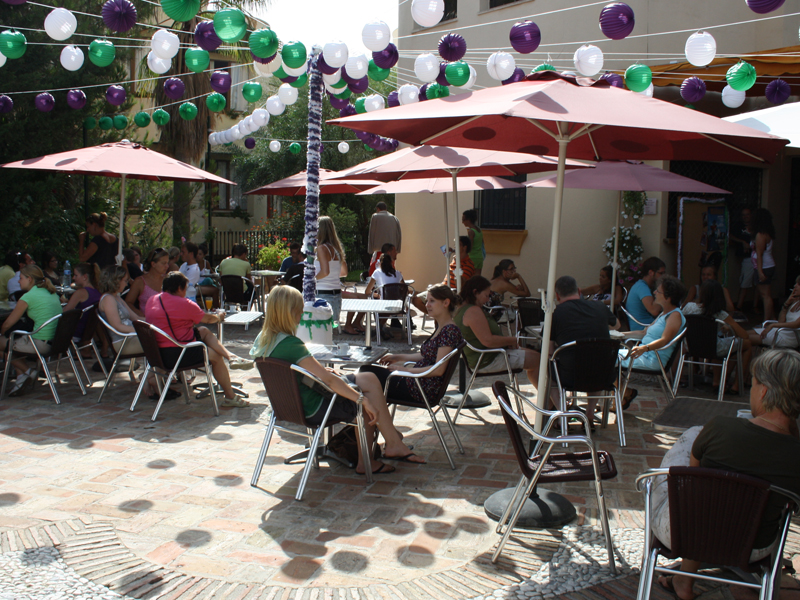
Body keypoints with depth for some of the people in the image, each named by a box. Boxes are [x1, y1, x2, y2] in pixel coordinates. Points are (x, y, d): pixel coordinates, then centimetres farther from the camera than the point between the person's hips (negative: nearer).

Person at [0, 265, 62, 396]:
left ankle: (27, 371, 16)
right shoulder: (52, 293, 14)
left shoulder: (28, 297, -9)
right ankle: (22, 378, 14)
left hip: (41, 343, -8)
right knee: (15, 340, 25)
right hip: (57, 342, 9)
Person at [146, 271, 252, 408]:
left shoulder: (152, 300, 8)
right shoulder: (184, 304, -15)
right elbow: (207, 318, 0)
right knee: (216, 356, 8)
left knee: (204, 331, 18)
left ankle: (230, 357, 7)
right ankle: (230, 397, 15)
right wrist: (219, 316, 23)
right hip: (176, 354, -9)